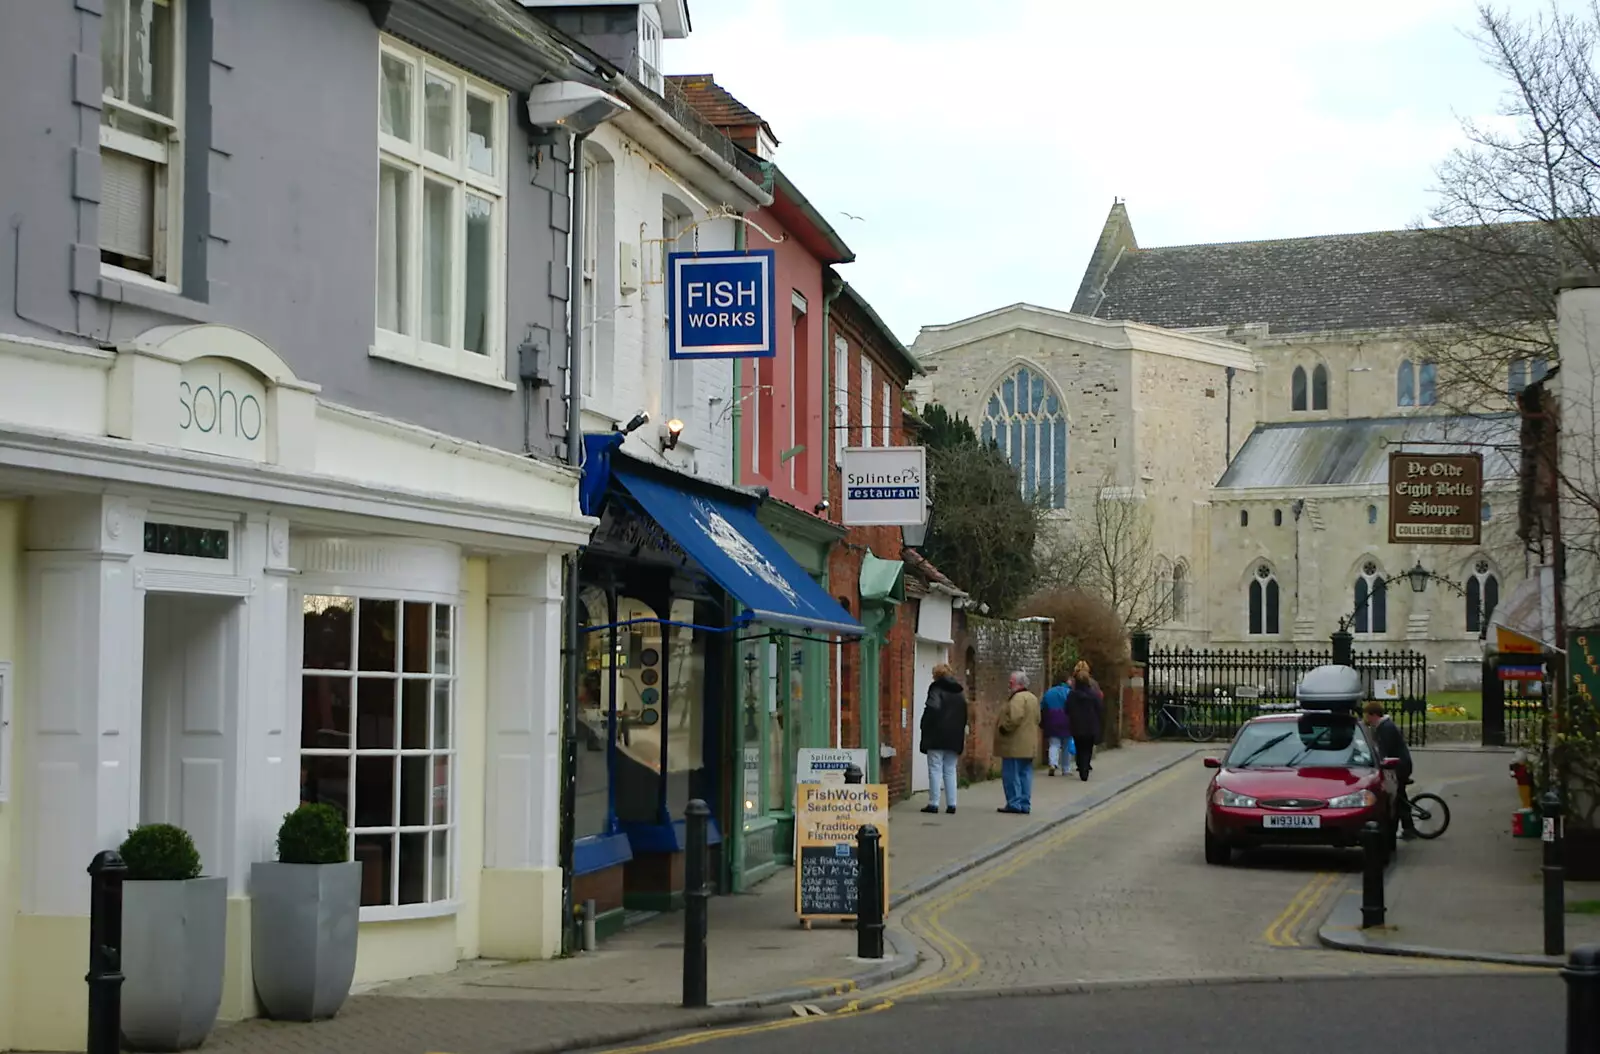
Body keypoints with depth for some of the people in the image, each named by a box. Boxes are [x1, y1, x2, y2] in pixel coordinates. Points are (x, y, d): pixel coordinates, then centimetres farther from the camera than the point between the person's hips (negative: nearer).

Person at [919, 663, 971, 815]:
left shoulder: (936, 687, -7)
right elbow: (965, 715, 16)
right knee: (950, 771, 10)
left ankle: (933, 803, -6)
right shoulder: (959, 692, 15)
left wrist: (925, 727, -10)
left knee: (935, 769, -3)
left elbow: (932, 707, -19)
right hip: (954, 738, 6)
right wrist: (960, 732, 17)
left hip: (937, 735, -6)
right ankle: (951, 804, 6)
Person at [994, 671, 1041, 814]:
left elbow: (1014, 718, -27)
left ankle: (1014, 804, -3)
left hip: (1014, 746, -10)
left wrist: (1003, 728, -14)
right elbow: (1037, 719, 20)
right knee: (1025, 774, 11)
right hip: (1029, 746, 10)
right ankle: (1025, 805, 13)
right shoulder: (1033, 698, 16)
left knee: (1011, 775, -3)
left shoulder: (1018, 698, -16)